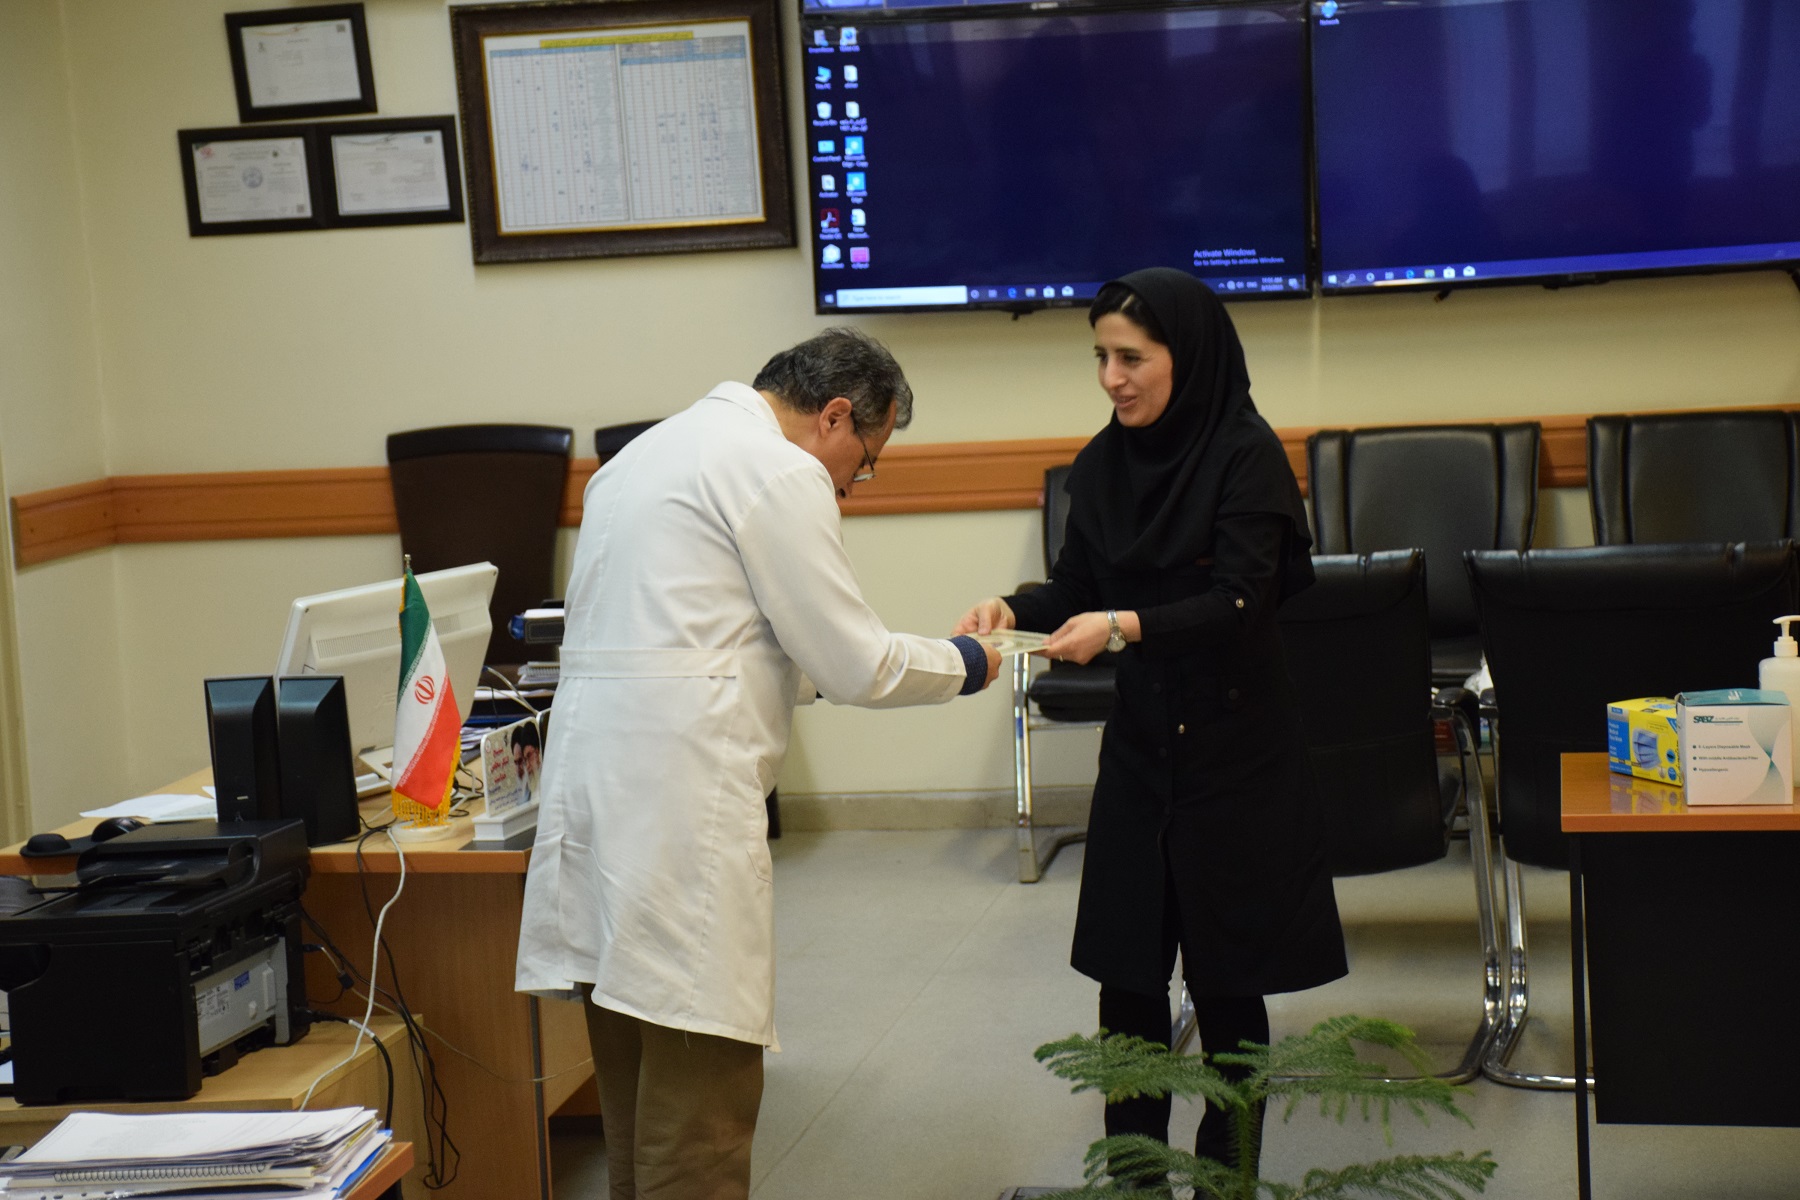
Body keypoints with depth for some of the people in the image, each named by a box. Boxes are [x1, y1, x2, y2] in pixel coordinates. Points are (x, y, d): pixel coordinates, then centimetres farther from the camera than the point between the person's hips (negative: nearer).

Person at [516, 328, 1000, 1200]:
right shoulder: (781, 472, -7)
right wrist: (963, 666, 11)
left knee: (640, 1100, 15)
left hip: (596, 782, 9)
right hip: (679, 802, -9)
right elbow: (855, 665, -6)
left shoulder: (649, 450, 21)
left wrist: (808, 670, 29)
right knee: (701, 1102, -5)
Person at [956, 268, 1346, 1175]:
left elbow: (1239, 600, -20)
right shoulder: (1104, 463, 4)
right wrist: (1013, 609, -11)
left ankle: (1225, 1167, 18)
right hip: (1139, 742, 5)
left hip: (1233, 744, -5)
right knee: (1125, 970, 4)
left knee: (1224, 974, 3)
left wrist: (1126, 625, -32)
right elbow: (1078, 588, 9)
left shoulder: (1246, 455, -12)